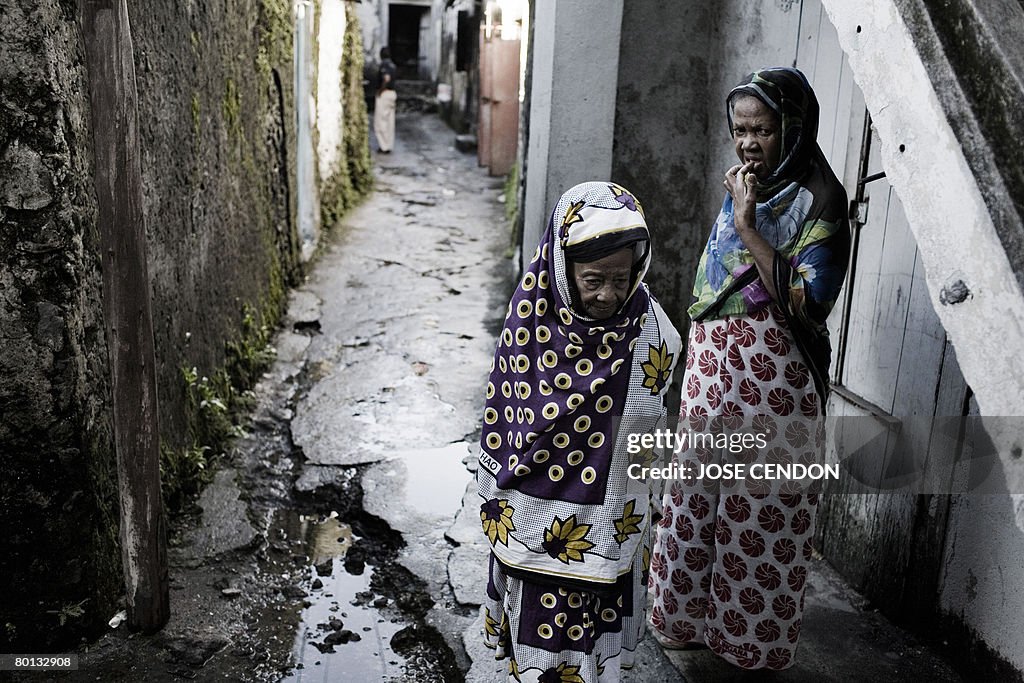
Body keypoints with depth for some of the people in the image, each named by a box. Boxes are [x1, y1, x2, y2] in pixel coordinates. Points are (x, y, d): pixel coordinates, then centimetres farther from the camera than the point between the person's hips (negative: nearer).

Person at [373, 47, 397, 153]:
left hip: (384, 94, -8)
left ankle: (384, 146, -4)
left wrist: (380, 90, -19)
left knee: (380, 121, -3)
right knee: (390, 122, 10)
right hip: (392, 93, 9)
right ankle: (389, 146, 15)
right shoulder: (393, 66, 12)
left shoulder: (384, 65, -15)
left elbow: (386, 78, -29)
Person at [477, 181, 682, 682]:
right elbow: (501, 418, -2)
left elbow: (646, 425, 1)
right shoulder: (530, 321, -14)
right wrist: (495, 507, 4)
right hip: (535, 518, 0)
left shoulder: (648, 328, -13)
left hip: (608, 523, 0)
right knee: (539, 636, 17)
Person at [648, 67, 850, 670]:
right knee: (698, 501, 15)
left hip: (771, 385, -7)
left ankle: (755, 640, 26)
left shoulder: (818, 200, -13)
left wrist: (747, 226, -22)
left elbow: (809, 303, -23)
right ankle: (692, 618, 34)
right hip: (713, 373, 7)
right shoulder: (744, 187, 10)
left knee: (760, 512, 6)